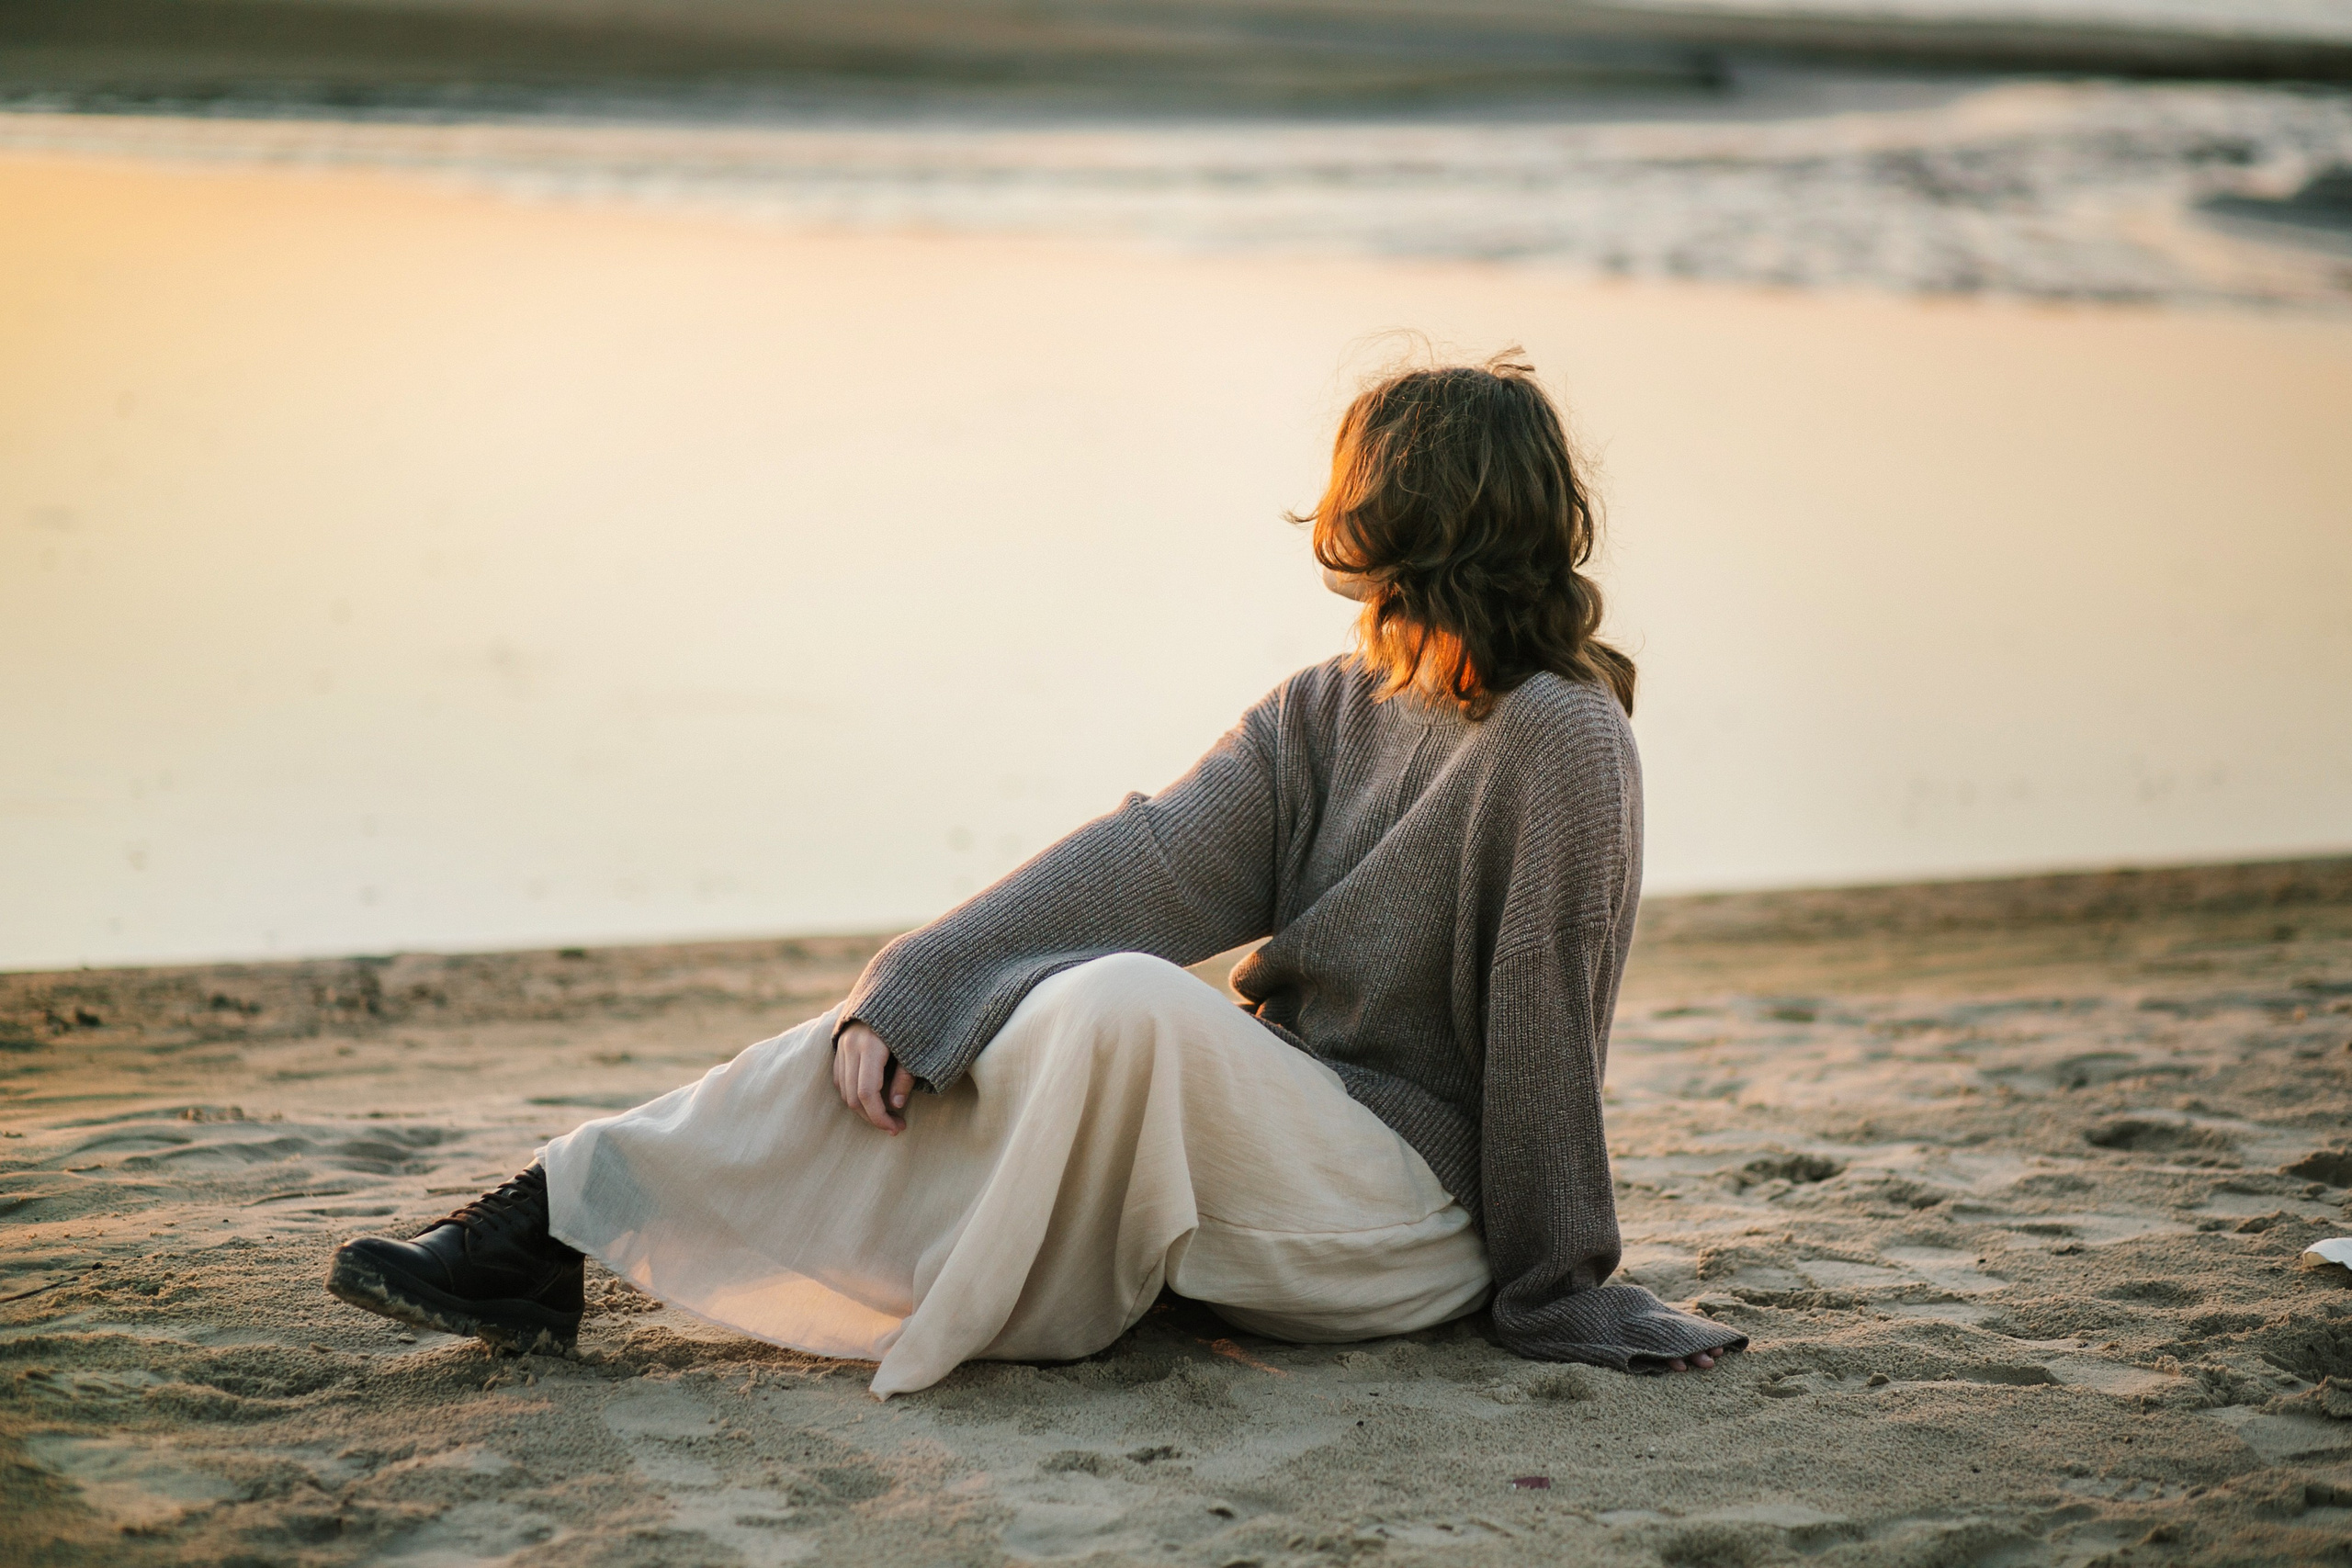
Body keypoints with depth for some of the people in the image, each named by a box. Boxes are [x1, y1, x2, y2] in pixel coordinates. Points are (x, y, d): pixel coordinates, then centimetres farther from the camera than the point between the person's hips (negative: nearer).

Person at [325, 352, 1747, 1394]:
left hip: (1411, 1217, -7)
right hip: (1276, 1123, 7)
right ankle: (560, 1217, -11)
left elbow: (1545, 1015, -14)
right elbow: (1141, 868, -3)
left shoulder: (1561, 742, -13)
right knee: (910, 1035, -10)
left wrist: (1559, 1289, -11)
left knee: (1122, 1000, -33)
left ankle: (956, 1336, -18)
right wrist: (905, 993, -15)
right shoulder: (1319, 716, 9)